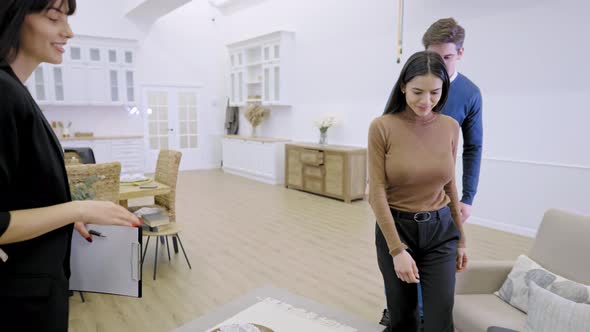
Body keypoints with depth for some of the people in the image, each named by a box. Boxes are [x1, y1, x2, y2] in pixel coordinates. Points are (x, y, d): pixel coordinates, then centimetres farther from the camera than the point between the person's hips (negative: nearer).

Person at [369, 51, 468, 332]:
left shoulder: (450, 127, -3)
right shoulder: (382, 127, -14)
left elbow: (449, 185, 7)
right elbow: (377, 192, -15)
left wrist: (460, 238, 11)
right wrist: (397, 250, -18)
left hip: (440, 230, 2)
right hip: (396, 227, -2)